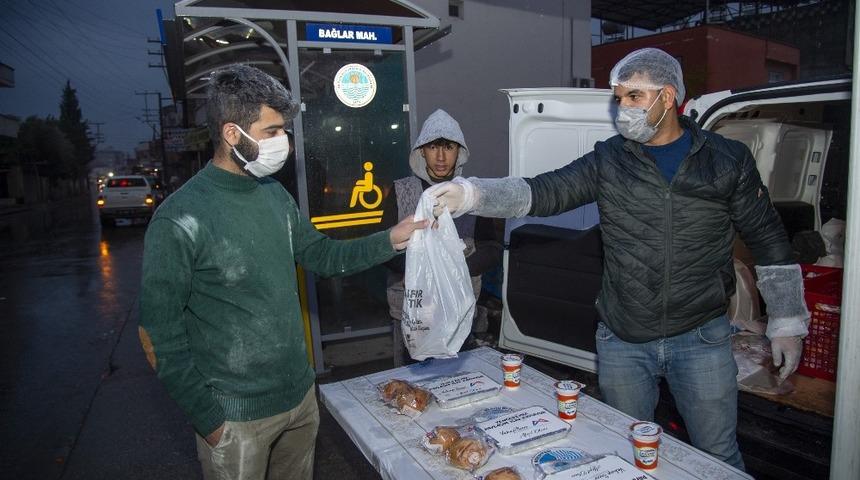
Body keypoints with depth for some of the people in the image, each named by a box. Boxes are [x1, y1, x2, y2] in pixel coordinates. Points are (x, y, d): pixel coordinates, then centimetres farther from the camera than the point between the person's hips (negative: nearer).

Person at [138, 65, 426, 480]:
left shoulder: (275, 194, 0)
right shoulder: (179, 221, -20)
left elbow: (321, 255, 11)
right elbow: (163, 338, -15)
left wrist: (389, 241, -1)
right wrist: (208, 422, -12)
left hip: (302, 394, 6)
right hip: (236, 417, -6)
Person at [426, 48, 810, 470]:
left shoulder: (728, 161, -2)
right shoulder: (608, 161, -1)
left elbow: (768, 239, 5)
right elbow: (542, 192, -12)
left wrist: (787, 323, 4)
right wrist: (468, 194, -26)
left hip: (702, 339, -1)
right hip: (622, 341, 1)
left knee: (719, 457, 13)